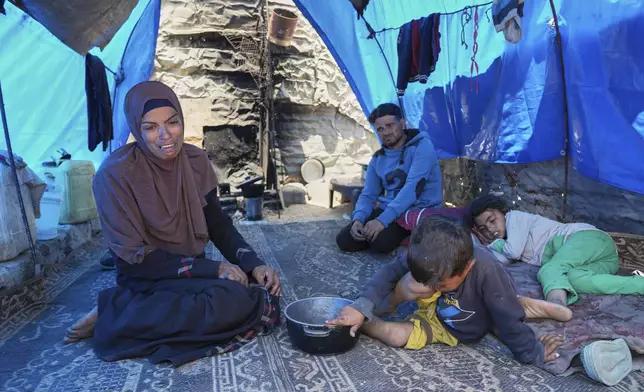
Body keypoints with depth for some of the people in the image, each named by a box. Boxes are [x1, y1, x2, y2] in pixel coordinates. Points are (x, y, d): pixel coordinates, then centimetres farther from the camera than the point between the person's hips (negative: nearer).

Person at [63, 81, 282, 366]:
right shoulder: (115, 174, -18)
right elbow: (136, 259, -17)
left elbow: (218, 224, 5)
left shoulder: (196, 161, -2)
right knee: (233, 301, -30)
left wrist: (254, 265, -11)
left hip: (195, 273, 7)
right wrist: (214, 269, -21)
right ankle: (118, 316, -11)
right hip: (148, 283, -6)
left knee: (266, 298, -16)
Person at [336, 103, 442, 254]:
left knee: (381, 240, -32)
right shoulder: (378, 158, 8)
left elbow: (413, 187, -24)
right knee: (345, 240, -8)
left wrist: (383, 220, -33)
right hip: (388, 209, 6)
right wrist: (358, 219, -16)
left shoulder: (421, 146, -11)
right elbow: (368, 194, 7)